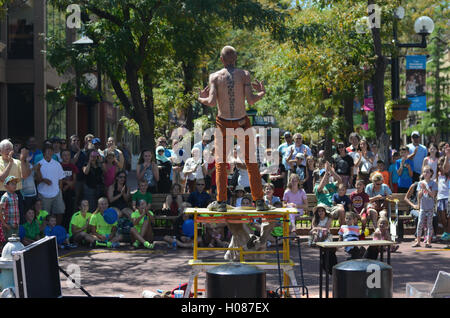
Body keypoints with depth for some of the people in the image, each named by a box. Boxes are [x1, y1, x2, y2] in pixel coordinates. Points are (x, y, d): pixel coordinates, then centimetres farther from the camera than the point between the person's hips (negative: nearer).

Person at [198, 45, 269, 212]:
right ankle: (259, 201, 8)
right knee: (251, 163, 10)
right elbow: (250, 100, -15)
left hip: (223, 123, 0)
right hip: (242, 122, 0)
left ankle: (221, 202, 5)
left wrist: (201, 99, 7)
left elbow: (212, 102, -15)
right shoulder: (244, 74, -7)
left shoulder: (215, 77, -6)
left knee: (221, 163, 11)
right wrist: (262, 93, 5)